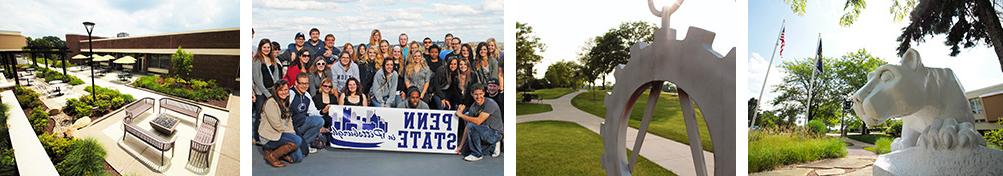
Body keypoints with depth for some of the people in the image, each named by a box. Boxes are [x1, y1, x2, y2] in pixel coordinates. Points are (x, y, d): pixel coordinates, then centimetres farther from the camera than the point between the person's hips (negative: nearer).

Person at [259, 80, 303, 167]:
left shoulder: (285, 103, 15)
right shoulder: (271, 102, -14)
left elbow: (289, 121, 12)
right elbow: (276, 125, -19)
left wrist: (293, 132, -4)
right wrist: (292, 133, -13)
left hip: (281, 134, 8)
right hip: (270, 136, -8)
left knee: (298, 157, -5)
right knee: (298, 140, -27)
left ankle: (272, 149, 14)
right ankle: (271, 156, -11)